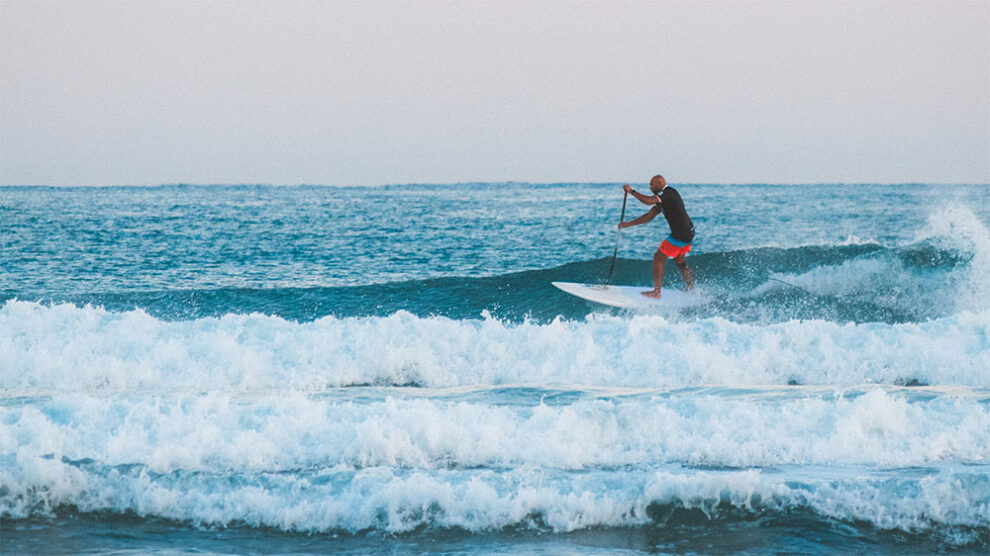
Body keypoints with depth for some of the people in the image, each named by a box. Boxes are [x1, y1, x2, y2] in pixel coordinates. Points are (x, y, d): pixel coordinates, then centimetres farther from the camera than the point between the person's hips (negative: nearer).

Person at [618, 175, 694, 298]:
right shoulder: (662, 199, 16)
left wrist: (631, 191, -15)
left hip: (680, 235, -10)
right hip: (689, 233, 10)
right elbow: (648, 216, 18)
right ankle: (691, 288, 35)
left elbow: (647, 200, -28)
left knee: (658, 259, -2)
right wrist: (628, 224, 16)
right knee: (679, 260, 27)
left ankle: (656, 292, 2)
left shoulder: (669, 192, -14)